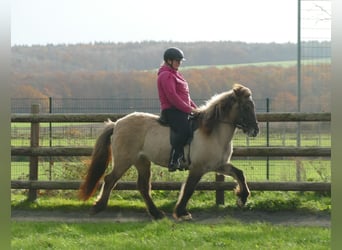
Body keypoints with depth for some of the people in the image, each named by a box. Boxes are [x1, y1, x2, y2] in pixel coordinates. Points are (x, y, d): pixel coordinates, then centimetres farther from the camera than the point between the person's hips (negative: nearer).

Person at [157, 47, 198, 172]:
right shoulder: (166, 75, -8)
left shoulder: (175, 74, 24)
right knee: (183, 129, -32)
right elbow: (172, 96, -19)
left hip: (182, 111, 11)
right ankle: (174, 160, -36)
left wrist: (195, 108, 15)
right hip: (172, 111, -11)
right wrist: (189, 109, -18)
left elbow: (185, 96, 27)